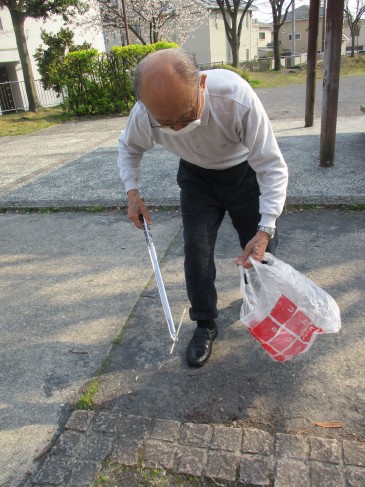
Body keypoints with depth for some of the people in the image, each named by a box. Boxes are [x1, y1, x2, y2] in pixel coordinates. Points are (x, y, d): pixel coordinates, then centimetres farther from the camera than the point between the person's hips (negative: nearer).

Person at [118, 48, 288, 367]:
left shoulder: (237, 98, -40)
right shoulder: (143, 115, -29)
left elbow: (272, 167, -32)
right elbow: (129, 147, -2)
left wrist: (265, 230, -39)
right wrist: (132, 192, -15)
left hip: (245, 170, -1)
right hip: (196, 176, 2)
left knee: (260, 252, 6)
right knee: (196, 252, -4)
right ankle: (205, 325, 19)